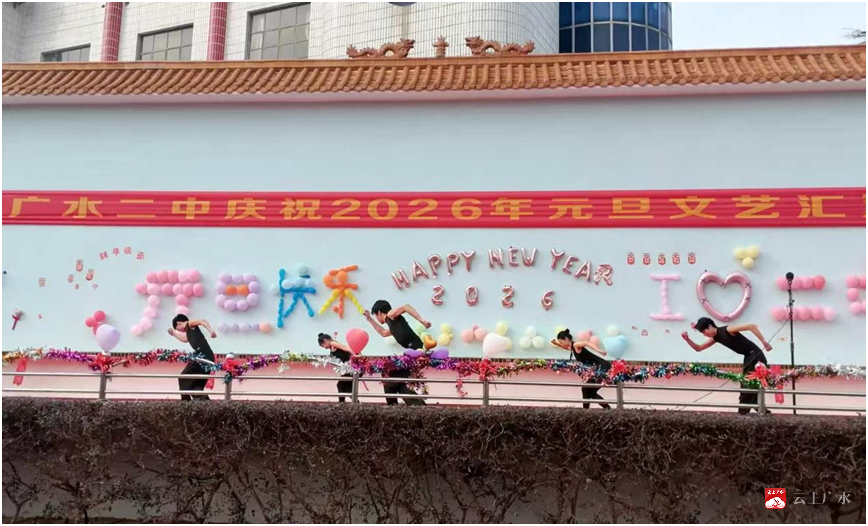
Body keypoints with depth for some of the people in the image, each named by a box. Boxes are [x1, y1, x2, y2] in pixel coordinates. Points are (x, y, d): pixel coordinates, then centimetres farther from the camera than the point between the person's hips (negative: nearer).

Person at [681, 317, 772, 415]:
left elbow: (752, 326, -24)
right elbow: (698, 348, 12)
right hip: (749, 357, 9)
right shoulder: (715, 338, 7)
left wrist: (764, 343, -25)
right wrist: (687, 339, -4)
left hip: (756, 356, -9)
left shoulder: (728, 330, -19)